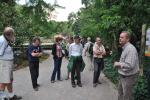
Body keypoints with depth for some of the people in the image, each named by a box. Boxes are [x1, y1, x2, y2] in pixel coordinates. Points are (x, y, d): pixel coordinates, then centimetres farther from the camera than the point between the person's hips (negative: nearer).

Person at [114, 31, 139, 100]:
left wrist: (118, 64, -19)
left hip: (129, 77, -10)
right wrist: (118, 64, 8)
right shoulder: (125, 48, 10)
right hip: (123, 76, 10)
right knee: (120, 93, 25)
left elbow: (129, 65, -31)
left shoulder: (130, 49, -24)